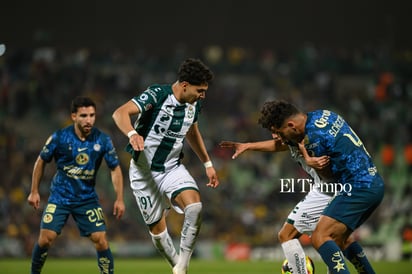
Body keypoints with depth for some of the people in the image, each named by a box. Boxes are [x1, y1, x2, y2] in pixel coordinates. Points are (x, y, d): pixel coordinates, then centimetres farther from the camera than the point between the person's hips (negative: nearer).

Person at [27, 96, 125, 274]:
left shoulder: (102, 140, -9)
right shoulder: (59, 137, -11)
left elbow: (115, 168, 1)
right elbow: (41, 161, 3)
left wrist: (119, 199, -6)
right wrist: (34, 192, 4)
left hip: (87, 198, 1)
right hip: (60, 197, -1)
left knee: (100, 239, -10)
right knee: (46, 238, -11)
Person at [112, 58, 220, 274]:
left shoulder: (194, 104, 0)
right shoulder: (157, 95, -20)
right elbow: (120, 113, -32)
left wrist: (207, 164, 25)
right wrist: (132, 134, -52)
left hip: (173, 168, 4)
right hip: (144, 171, -4)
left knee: (195, 206, -23)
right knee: (157, 228, 0)